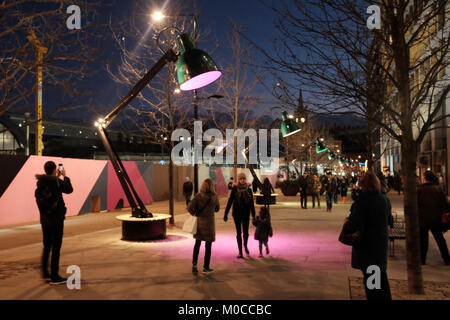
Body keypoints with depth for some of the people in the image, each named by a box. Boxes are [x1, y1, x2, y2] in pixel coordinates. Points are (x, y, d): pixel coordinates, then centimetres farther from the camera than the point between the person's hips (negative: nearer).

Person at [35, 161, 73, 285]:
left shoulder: (40, 183, 1)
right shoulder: (58, 182, -14)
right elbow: (69, 190, 3)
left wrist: (57, 177, 19)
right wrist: (64, 176, 13)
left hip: (44, 219, 6)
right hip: (57, 219, -6)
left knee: (47, 246, 17)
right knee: (56, 247, 1)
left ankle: (45, 273, 23)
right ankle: (54, 276, 5)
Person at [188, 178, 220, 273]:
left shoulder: (198, 196, -9)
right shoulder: (214, 197, -9)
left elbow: (189, 207, -17)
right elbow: (217, 208, 6)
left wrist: (195, 213, 1)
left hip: (199, 222, 2)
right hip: (209, 223, -2)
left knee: (197, 244, 19)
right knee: (208, 246, 9)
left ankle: (194, 264, 19)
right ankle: (206, 268, 14)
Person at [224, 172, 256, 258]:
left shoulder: (249, 190, 1)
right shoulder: (235, 189, -4)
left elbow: (251, 204, 6)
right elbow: (230, 201, -2)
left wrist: (253, 215, 4)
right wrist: (226, 214, -5)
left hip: (246, 214, 1)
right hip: (237, 214, -1)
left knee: (245, 232, 1)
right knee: (239, 233, 2)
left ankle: (245, 246, 33)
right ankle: (240, 252, 9)